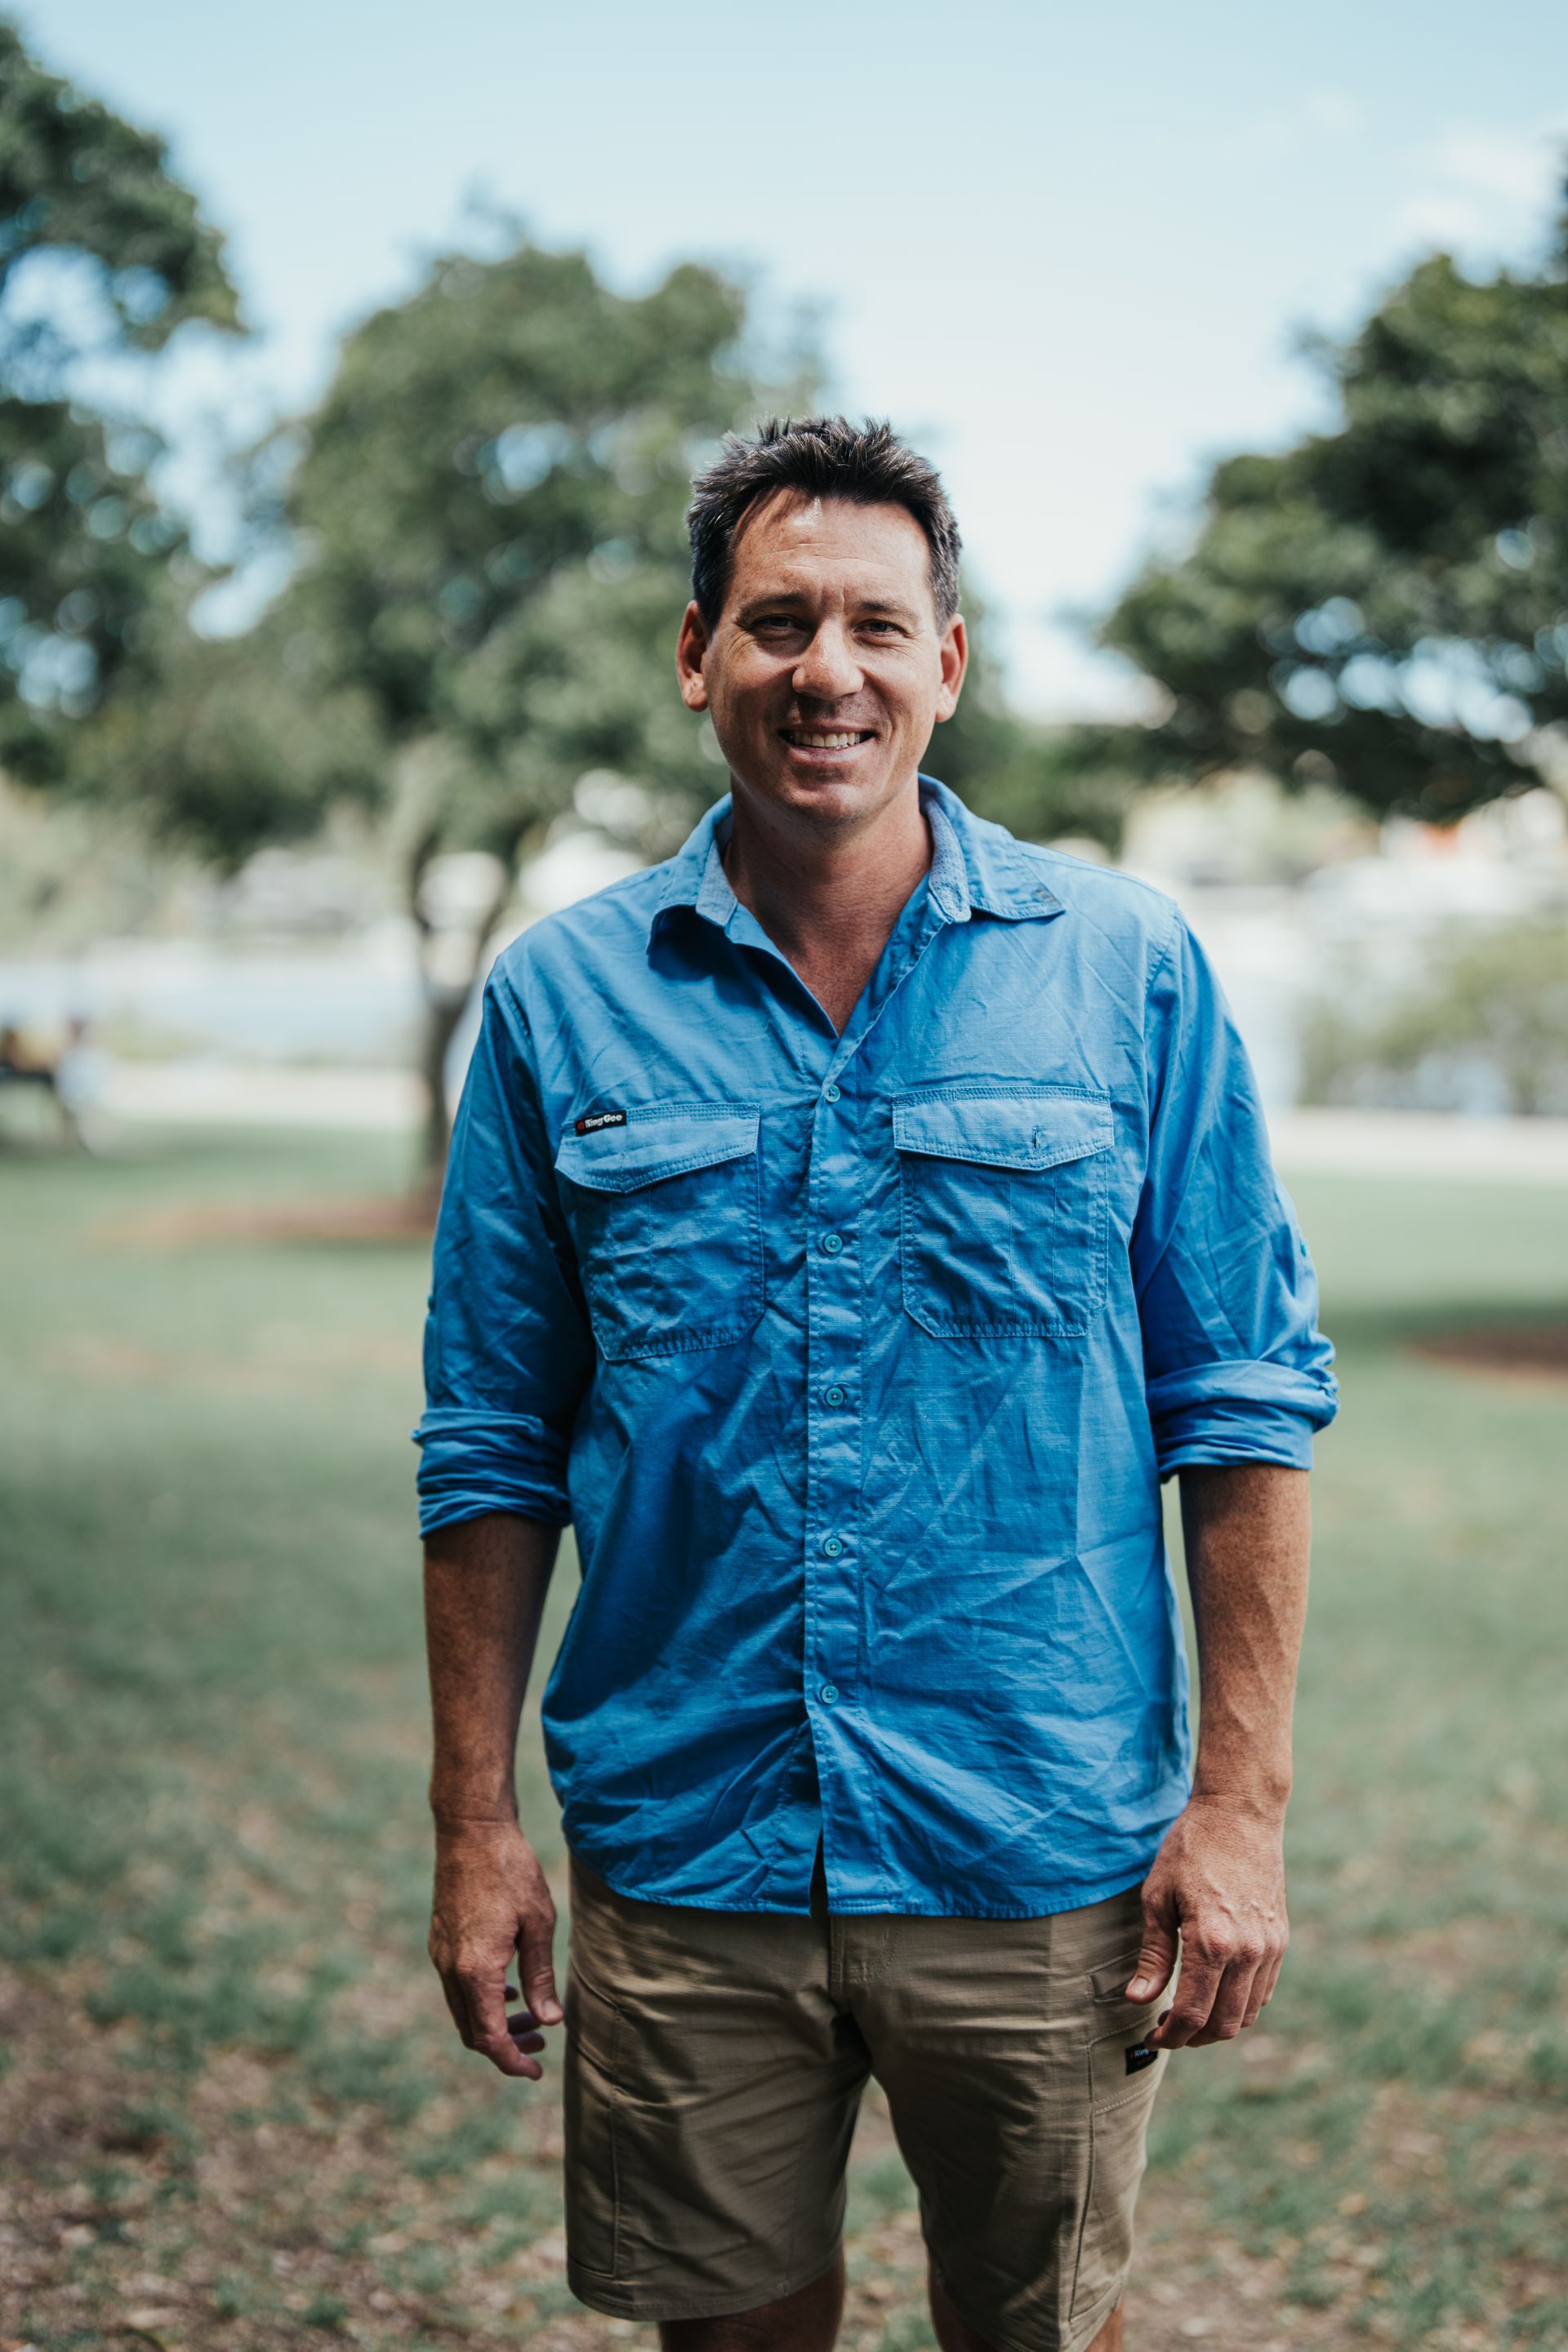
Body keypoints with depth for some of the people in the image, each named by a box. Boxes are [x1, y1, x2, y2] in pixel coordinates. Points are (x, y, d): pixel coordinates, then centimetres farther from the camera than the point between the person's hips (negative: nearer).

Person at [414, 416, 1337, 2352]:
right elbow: (491, 1445, 4)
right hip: (681, 1854, 1)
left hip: (1041, 1853, -1)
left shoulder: (1127, 968, -3)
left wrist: (1241, 1803, -5)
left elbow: (1248, 1406, -1)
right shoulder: (561, 998, 0)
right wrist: (474, 1829, 2)